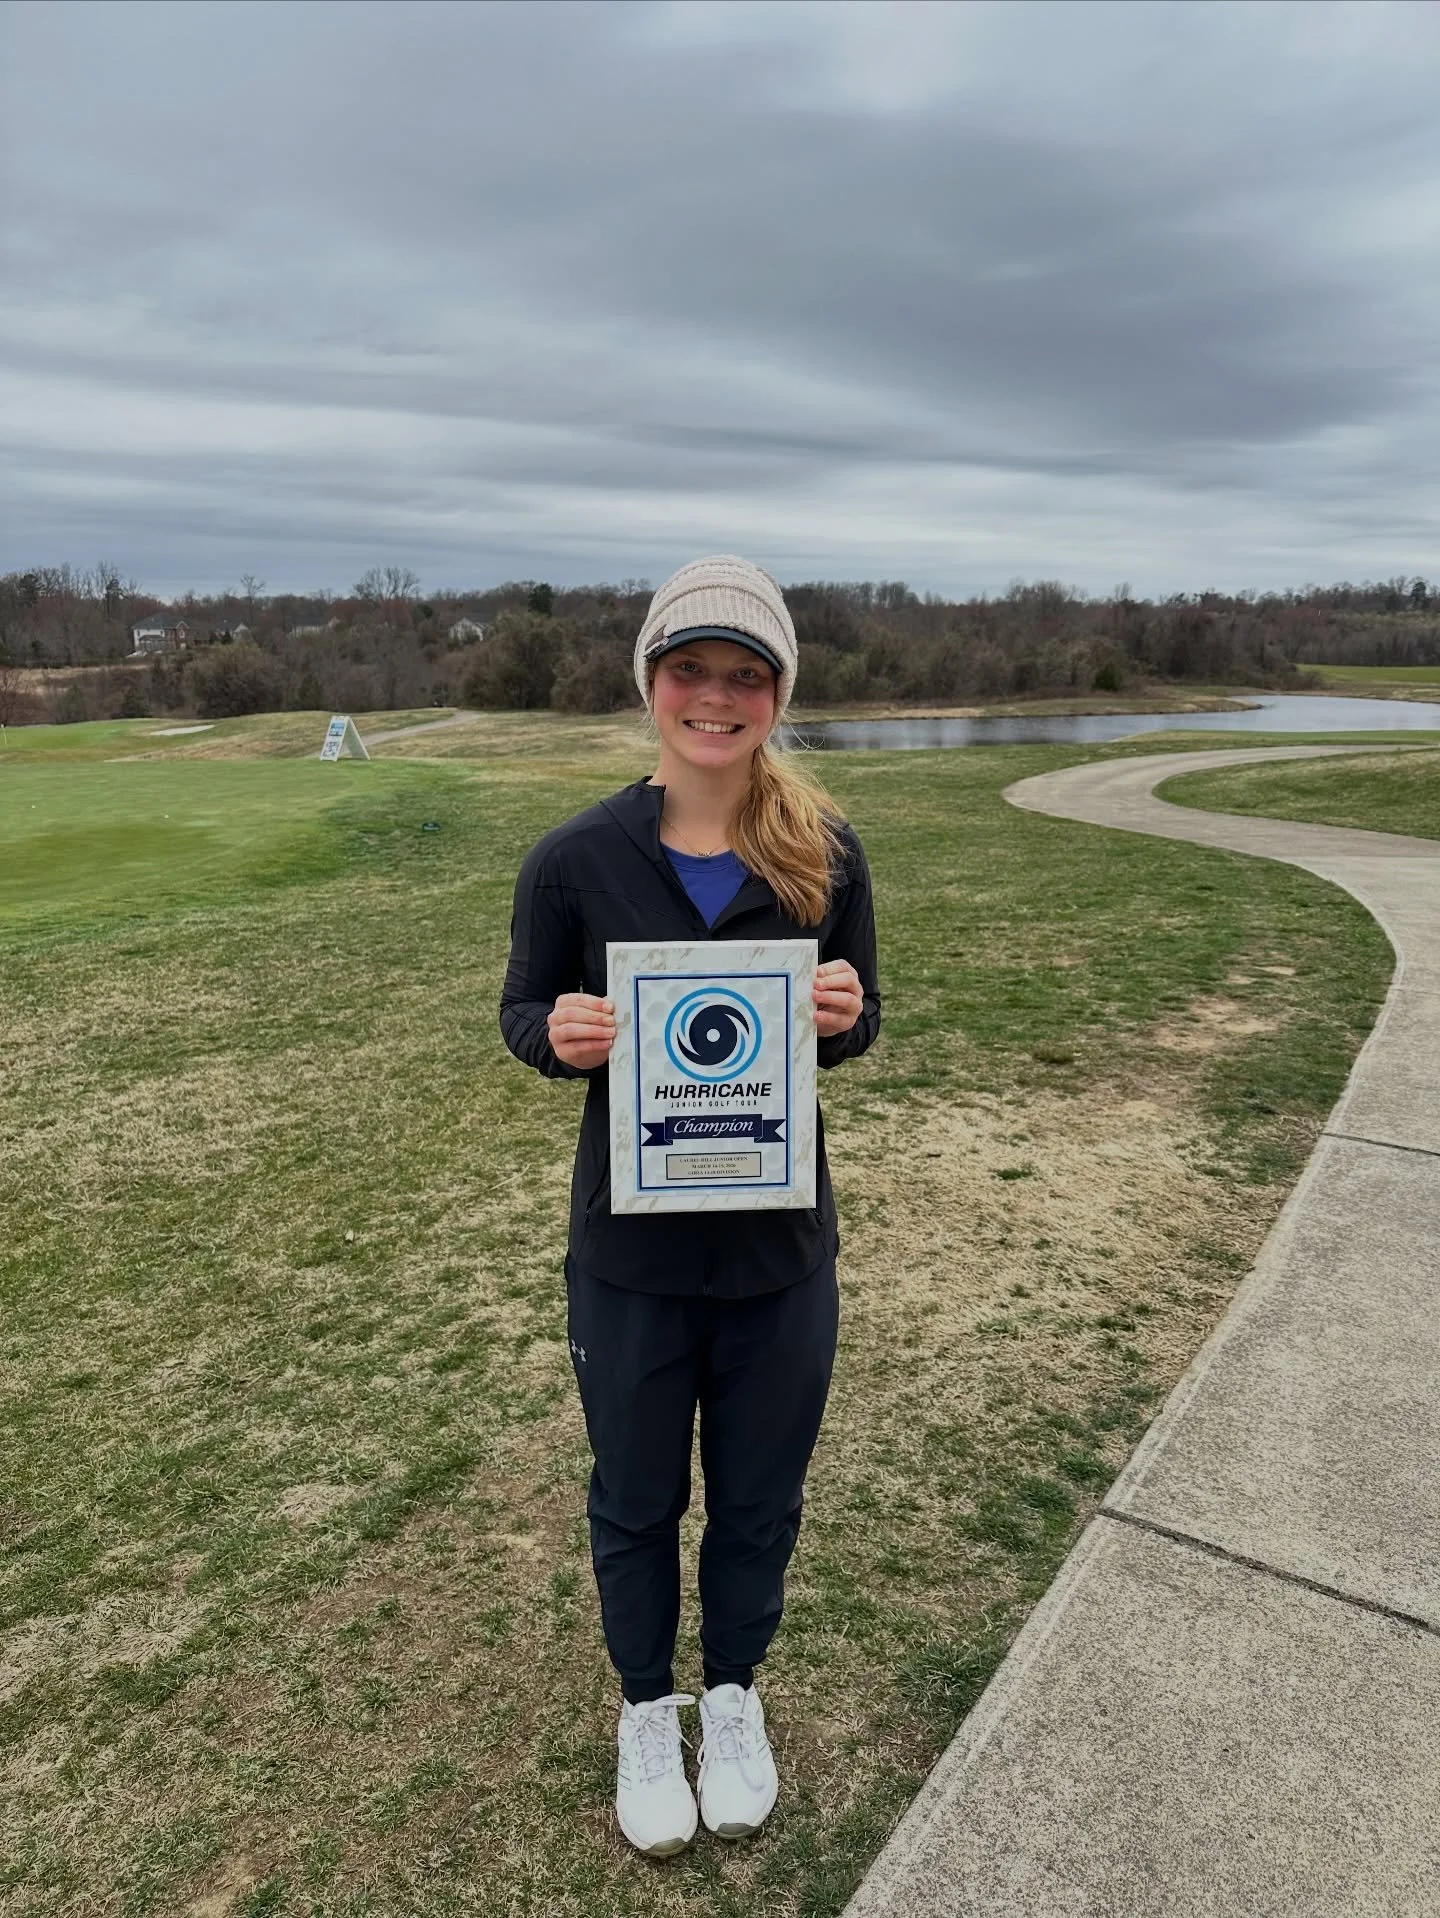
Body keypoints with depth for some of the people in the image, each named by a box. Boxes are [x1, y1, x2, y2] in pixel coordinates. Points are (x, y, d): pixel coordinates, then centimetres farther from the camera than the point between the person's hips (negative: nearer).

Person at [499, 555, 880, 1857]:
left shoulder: (826, 854, -8)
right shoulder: (577, 858, -12)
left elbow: (861, 1023, 4)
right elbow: (523, 1011, 1)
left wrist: (845, 1015, -19)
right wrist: (558, 1034, -22)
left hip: (782, 1251, 1)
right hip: (631, 1255, -1)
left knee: (759, 1497, 21)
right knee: (635, 1501, 20)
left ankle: (734, 1695, 52)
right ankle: (646, 1708, 50)